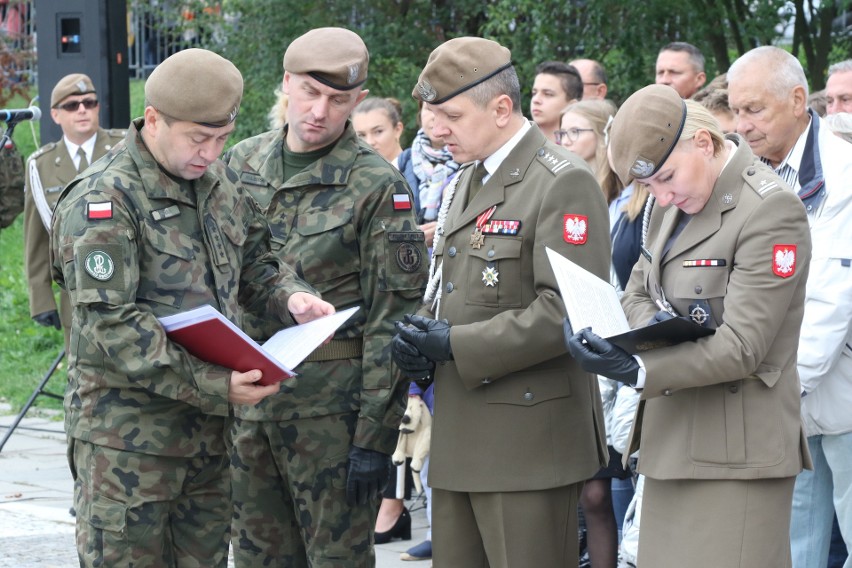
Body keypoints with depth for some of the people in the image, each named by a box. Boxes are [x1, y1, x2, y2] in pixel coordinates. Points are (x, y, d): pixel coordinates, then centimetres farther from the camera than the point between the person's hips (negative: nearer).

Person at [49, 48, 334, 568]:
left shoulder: (221, 183, 10)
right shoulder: (104, 199, -15)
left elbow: (254, 264, 22)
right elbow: (111, 326, -21)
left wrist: (290, 297, -3)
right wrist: (211, 385, -26)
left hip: (209, 427, 7)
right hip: (128, 438, -7)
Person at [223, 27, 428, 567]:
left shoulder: (376, 185, -9)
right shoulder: (243, 163, 8)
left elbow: (394, 315, -11)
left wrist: (375, 436, -15)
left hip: (331, 401, -5)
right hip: (245, 396, 5)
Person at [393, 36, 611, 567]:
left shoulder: (564, 183, -12)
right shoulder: (464, 184, 18)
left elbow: (567, 312, -20)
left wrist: (457, 345, -18)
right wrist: (421, 335, 4)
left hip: (528, 442, -9)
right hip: (460, 437, 9)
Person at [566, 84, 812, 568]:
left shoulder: (772, 210, -15)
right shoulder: (673, 205, 12)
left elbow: (741, 346, -19)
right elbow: (638, 293, 20)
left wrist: (639, 371, -29)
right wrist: (652, 327, -5)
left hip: (736, 452, -8)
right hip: (673, 438, 8)